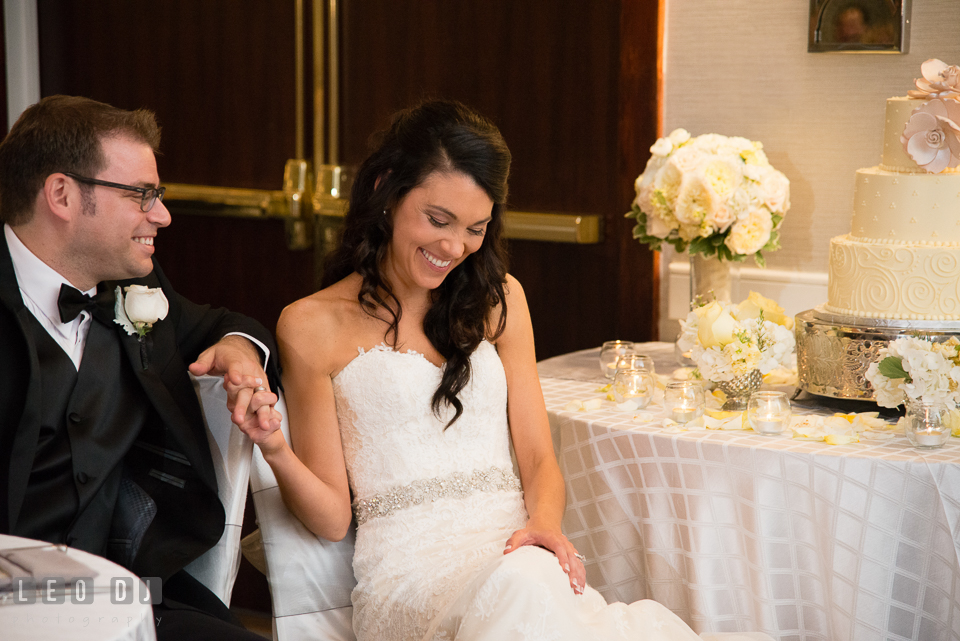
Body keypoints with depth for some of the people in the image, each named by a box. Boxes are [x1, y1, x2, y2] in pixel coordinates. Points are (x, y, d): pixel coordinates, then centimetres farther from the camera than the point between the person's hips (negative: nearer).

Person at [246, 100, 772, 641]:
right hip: (408, 566, -3)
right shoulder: (312, 326, 4)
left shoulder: (499, 299, 18)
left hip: (514, 545, 3)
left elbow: (539, 460, 14)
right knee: (522, 593, -37)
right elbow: (333, 518, 3)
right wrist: (274, 449, -17)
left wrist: (544, 522, -9)